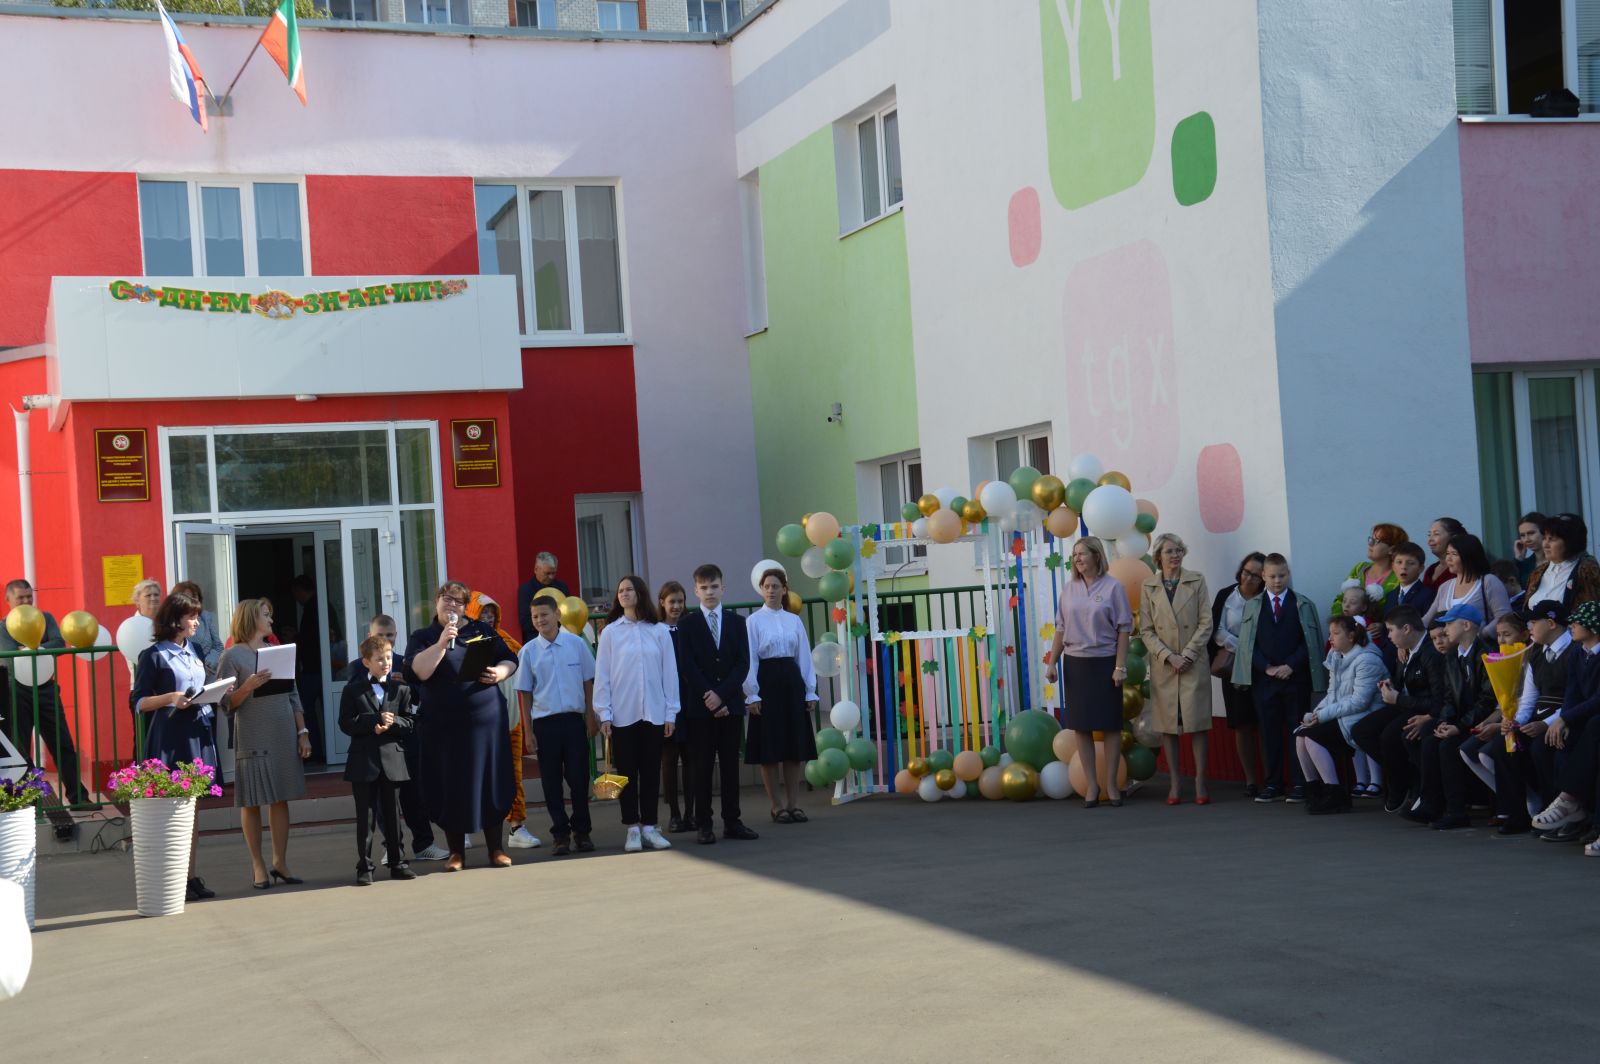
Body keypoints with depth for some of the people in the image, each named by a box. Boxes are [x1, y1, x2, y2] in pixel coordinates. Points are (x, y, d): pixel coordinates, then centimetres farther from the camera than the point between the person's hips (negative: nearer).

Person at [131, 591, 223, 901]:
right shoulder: (154, 655, -4)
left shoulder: (193, 653, 16)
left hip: (199, 735, 7)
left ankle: (191, 876, 13)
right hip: (170, 741, -7)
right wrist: (170, 698, -21)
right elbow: (137, 702, -7)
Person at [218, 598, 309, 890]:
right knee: (252, 802, -1)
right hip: (252, 738, -5)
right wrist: (248, 686, -23)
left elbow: (293, 696, 15)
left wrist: (303, 732, 8)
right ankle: (258, 866, 4)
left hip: (284, 736, 5)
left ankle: (280, 862, 11)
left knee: (281, 799, 6)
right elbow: (226, 704, -8)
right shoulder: (232, 656, -3)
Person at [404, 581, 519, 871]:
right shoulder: (423, 638, 5)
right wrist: (441, 643, -18)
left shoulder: (482, 631, 12)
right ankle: (456, 852, 12)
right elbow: (416, 672, -12)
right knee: (452, 788, 1)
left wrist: (500, 672, -6)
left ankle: (495, 849, 13)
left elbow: (510, 659, 15)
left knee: (491, 782, 3)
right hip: (444, 726, -2)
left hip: (485, 721, 2)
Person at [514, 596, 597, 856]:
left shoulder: (576, 644, 2)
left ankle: (581, 831, 15)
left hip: (573, 720, 0)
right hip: (544, 724, 0)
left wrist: (591, 718, 4)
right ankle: (560, 834, 12)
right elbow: (525, 693, 5)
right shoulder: (528, 651, 2)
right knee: (551, 782, 4)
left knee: (579, 778, 1)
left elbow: (589, 683, 8)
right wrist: (528, 731, 2)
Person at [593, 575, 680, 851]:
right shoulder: (611, 632, 1)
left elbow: (669, 672, 4)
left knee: (651, 771, 5)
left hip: (653, 713, 1)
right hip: (622, 714, -1)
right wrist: (604, 714, -3)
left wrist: (671, 713, 1)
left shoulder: (660, 631, 2)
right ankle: (632, 830, 8)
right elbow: (602, 675, 2)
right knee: (627, 771, 3)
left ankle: (649, 826, 12)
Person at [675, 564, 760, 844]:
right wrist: (708, 697, -13)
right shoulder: (687, 625, 4)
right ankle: (703, 824, 1)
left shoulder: (737, 622, 11)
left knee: (731, 765, 5)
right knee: (700, 766, -2)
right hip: (699, 706, -2)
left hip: (731, 704, 2)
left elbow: (743, 663, 2)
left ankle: (732, 822, 9)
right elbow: (686, 666, -4)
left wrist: (721, 694, -11)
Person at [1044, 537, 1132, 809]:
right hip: (1075, 663, 3)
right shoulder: (1069, 589, 7)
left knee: (1110, 724, 2)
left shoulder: (1112, 587, -3)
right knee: (1080, 725, 3)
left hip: (1104, 663, -3)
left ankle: (1111, 783, 11)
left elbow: (1123, 629, -5)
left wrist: (1120, 666, -10)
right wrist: (1051, 662, 5)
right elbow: (1061, 629, 10)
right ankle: (1091, 785, 9)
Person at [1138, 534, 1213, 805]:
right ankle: (1175, 785, 5)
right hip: (1163, 665, 1)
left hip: (1194, 663, -1)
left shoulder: (1196, 581, 4)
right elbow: (1146, 630, 3)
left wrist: (1187, 655, -10)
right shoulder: (1148, 587, 6)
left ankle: (1200, 784, 0)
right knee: (1168, 725, 1)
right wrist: (1168, 656, -10)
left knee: (1197, 722, -3)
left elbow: (1205, 623, 0)